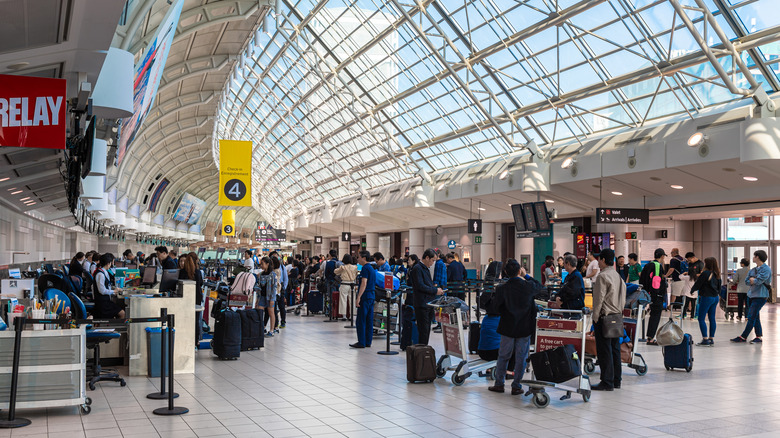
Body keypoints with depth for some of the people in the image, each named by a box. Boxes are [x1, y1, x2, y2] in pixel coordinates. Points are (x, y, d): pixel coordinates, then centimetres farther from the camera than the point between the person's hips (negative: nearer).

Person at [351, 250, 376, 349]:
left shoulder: (365, 268, -13)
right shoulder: (372, 268, 16)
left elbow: (364, 283, -21)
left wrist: (358, 297, -23)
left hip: (365, 296, -10)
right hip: (372, 296, 10)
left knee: (360, 320, -6)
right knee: (369, 320, 10)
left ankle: (361, 342, -6)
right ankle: (368, 341, 12)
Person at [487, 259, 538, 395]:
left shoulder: (502, 289, -12)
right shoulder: (529, 286, -12)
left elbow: (497, 307, -2)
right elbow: (540, 287, 11)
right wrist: (526, 276, 11)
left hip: (508, 327, 0)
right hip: (525, 327, 0)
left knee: (503, 356, 13)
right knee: (521, 357, 9)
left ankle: (499, 384, 19)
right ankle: (516, 386, 13)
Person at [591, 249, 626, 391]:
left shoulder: (602, 276, -14)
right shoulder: (618, 276, 12)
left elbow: (599, 299, -15)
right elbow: (623, 300, 16)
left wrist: (595, 319, -10)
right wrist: (618, 313, 20)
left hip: (604, 317, -8)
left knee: (604, 351, -4)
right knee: (615, 349, 13)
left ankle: (607, 382, -1)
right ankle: (616, 380, 19)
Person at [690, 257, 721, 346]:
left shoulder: (705, 273, -15)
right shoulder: (717, 274, 8)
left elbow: (697, 285, -8)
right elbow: (719, 286, 17)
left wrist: (692, 290, 10)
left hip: (706, 297, -8)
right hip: (715, 297, 8)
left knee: (701, 319, -2)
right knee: (712, 318, 11)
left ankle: (705, 339, -7)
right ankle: (711, 339, 14)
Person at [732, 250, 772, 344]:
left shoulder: (766, 269, -12)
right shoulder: (753, 270, 13)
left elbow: (758, 281, -21)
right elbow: (746, 281, 10)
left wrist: (752, 280, -2)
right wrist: (753, 281, -9)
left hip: (761, 296, -8)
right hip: (751, 295, 8)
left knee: (751, 317, -8)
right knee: (755, 317, 10)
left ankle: (743, 337, -7)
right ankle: (759, 337, 16)